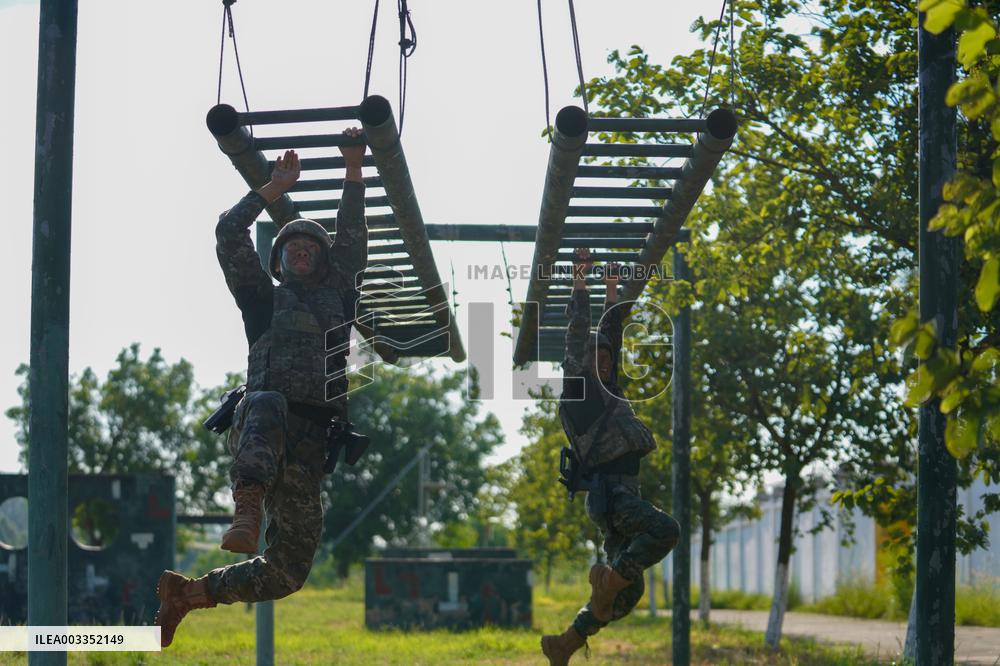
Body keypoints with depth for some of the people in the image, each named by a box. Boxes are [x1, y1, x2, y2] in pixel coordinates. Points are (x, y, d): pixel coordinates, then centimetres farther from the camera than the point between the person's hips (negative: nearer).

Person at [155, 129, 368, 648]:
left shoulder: (338, 298, 25)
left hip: (307, 448, 4)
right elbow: (229, 235, 12)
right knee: (268, 405, -44)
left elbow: (353, 240, 18)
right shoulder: (264, 298, 19)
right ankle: (246, 512, -60)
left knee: (286, 574, 3)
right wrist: (277, 187, 15)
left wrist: (354, 170, 14)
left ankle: (187, 593, 18)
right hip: (256, 430, -4)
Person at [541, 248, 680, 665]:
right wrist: (580, 279, 3)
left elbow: (610, 334, 30)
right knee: (665, 530, -32)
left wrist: (611, 289, 32)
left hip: (623, 492, 9)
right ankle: (610, 577, -19)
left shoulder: (604, 389, 24)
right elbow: (577, 333, 0)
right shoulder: (577, 387, 4)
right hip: (608, 489, -9)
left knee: (627, 592, 6)